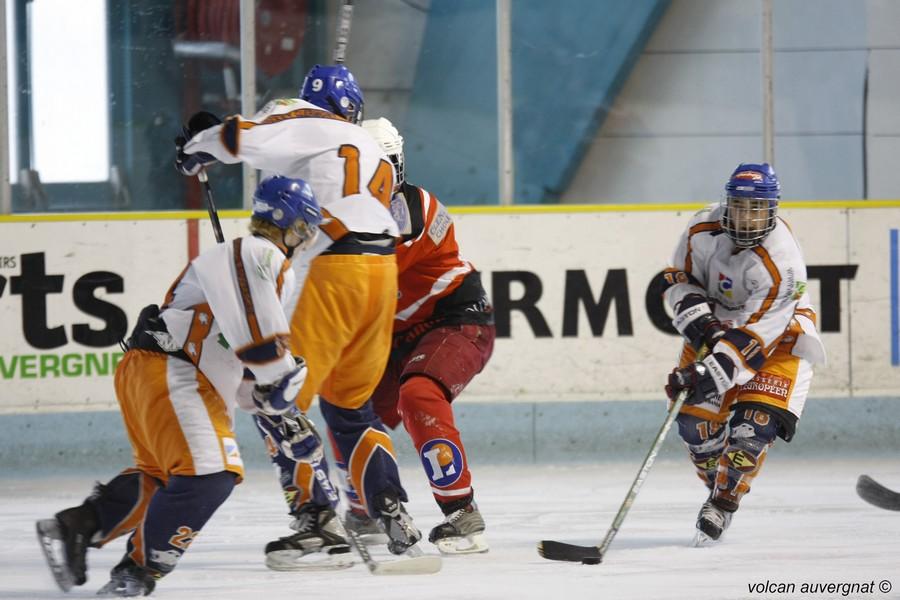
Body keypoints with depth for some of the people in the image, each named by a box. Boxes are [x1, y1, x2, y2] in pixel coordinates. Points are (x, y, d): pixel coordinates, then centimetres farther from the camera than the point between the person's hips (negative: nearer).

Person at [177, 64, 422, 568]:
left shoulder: (312, 125, 5)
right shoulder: (378, 157, 29)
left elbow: (245, 135, -7)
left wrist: (198, 149, 14)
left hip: (336, 271, -8)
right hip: (383, 274, 8)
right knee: (349, 405, 20)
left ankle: (319, 520, -12)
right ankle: (392, 514, 10)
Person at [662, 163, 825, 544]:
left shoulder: (783, 263, -34)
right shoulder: (704, 229, -20)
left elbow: (755, 334, -35)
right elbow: (679, 279, -4)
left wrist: (711, 374, -40)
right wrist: (698, 322, -20)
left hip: (780, 335, -4)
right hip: (715, 323, 4)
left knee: (755, 423, -18)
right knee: (696, 419, -5)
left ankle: (724, 502, -3)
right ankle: (719, 485, 18)